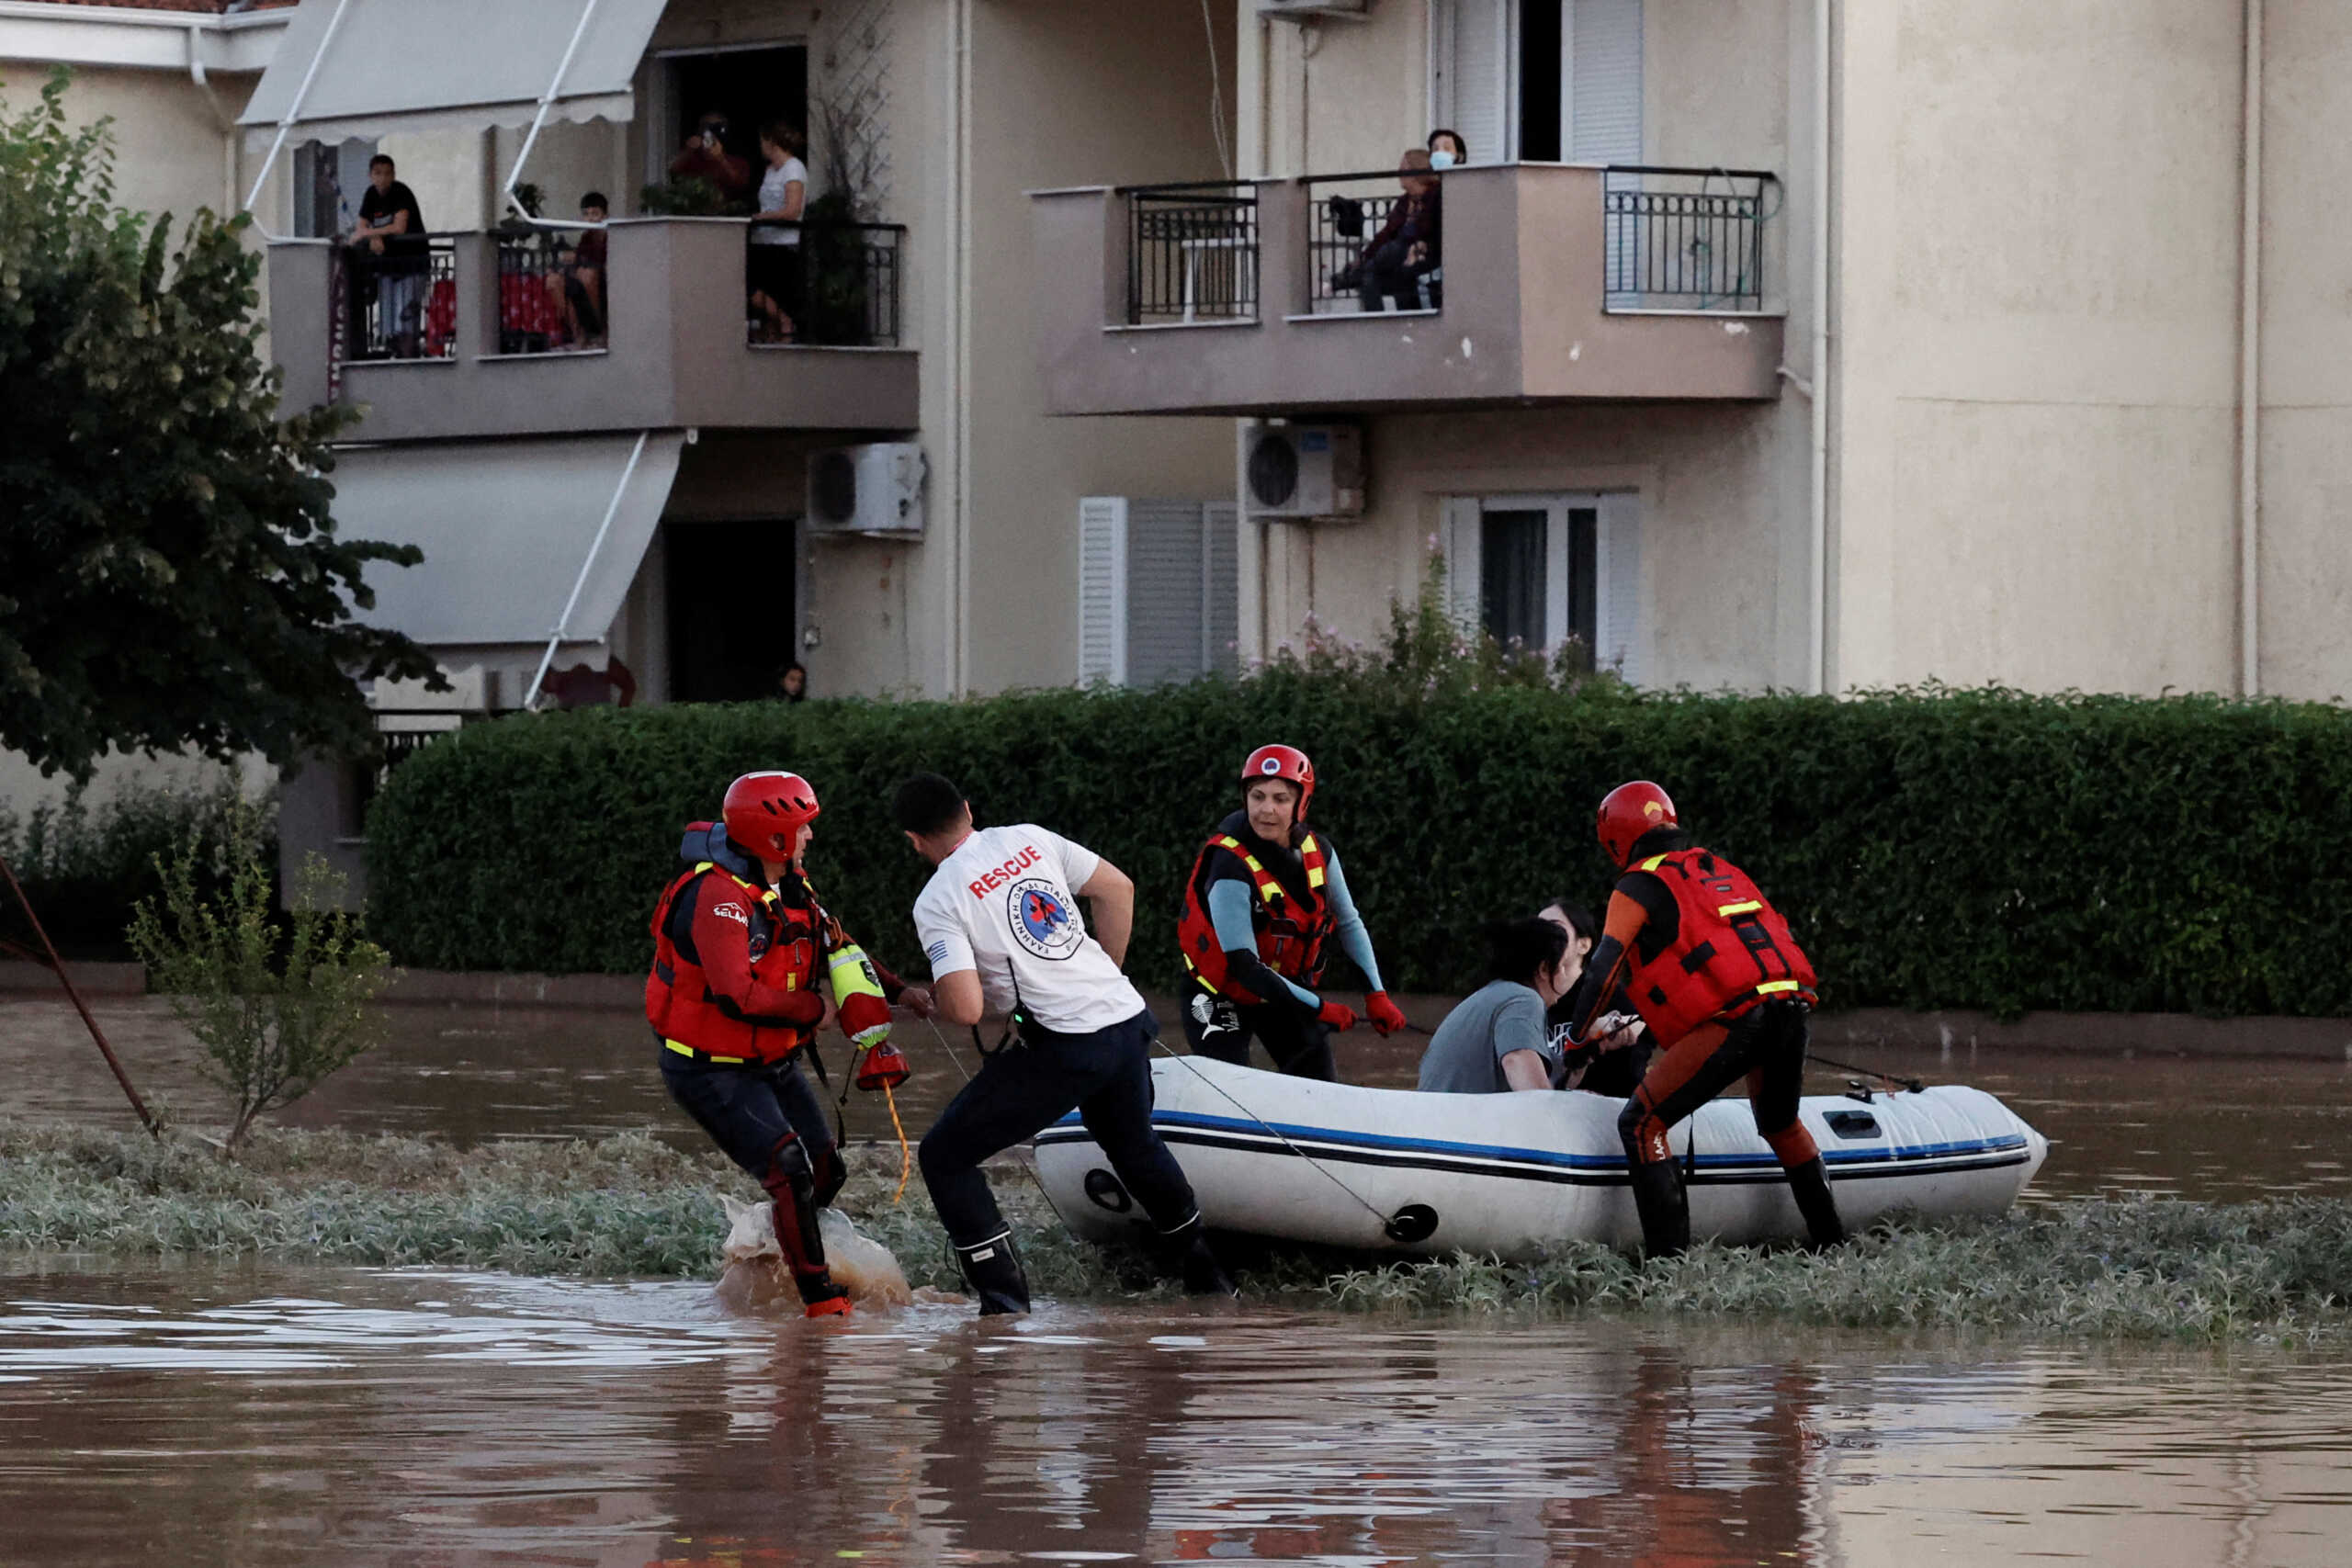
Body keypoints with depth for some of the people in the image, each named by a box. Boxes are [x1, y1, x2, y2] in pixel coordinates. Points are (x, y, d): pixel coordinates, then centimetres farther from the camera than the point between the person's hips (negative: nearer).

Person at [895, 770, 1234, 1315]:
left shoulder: (938, 901, -8)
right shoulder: (1030, 839, 10)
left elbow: (965, 1009, -17)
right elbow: (1118, 888, 15)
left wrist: (936, 999, 7)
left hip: (1063, 1047, -7)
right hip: (1129, 1022, 7)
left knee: (944, 1158, 3)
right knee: (1134, 1144, 33)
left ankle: (1004, 1301, -7)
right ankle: (1205, 1274, 44)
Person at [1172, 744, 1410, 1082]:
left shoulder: (1318, 852, -9)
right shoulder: (1230, 867, -28)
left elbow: (1348, 923, 6)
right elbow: (1243, 966, -28)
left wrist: (1375, 995, -1)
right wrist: (1319, 1008, -23)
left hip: (1287, 988, 6)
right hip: (1222, 999, -6)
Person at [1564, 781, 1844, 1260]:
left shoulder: (1638, 888, 7)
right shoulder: (1721, 870, 27)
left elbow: (1602, 971, 0)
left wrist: (1576, 1041, 15)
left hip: (1730, 1021, -7)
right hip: (1791, 1012, 7)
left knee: (1641, 1126, -1)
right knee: (1781, 1125, 31)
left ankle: (1668, 1254, -11)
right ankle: (1830, 1239, 35)